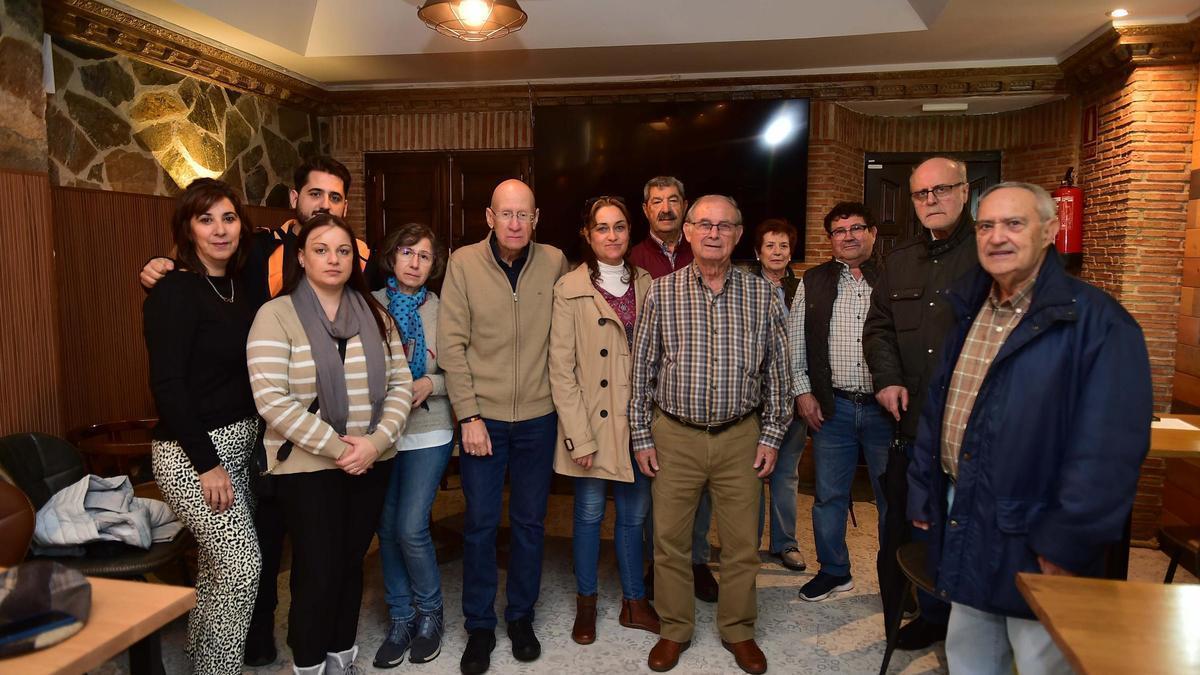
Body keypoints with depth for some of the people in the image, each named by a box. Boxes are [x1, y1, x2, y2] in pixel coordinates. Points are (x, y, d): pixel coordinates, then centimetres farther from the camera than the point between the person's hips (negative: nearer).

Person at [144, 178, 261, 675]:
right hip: (192, 452, -7)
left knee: (218, 564, 15)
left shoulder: (238, 289, 9)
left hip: (238, 445, 7)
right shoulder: (174, 292, -13)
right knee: (242, 565, -4)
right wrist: (206, 463, -18)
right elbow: (167, 384, -18)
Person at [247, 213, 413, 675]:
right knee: (318, 572, 2)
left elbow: (400, 383, 3)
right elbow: (271, 399, -16)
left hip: (372, 463, 4)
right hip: (307, 466, -4)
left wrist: (376, 441, -12)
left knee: (351, 564, 14)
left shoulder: (375, 315, 6)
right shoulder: (276, 315, -8)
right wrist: (335, 447, -18)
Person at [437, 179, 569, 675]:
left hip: (538, 416, 2)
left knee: (529, 521, 13)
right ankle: (479, 626, 25)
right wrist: (468, 415, -10)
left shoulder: (554, 262, -2)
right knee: (481, 523, 6)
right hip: (483, 416, -1)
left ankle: (521, 616, 32)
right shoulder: (463, 262, -6)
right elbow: (451, 345, -7)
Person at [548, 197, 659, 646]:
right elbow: (561, 369, -8)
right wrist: (579, 435, -13)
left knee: (634, 514, 13)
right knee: (589, 513, 9)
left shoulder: (645, 285, 6)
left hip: (638, 421, 3)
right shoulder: (570, 289, -6)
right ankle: (586, 604, 29)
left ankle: (634, 603, 30)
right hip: (592, 422, -3)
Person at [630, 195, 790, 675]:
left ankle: (738, 630, 31)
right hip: (674, 436, 0)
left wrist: (772, 435, 1)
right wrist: (641, 437, 0)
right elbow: (641, 369, 1)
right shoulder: (661, 292, -3)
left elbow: (777, 370, 5)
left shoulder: (762, 295, 0)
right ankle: (675, 630, 29)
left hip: (740, 437, 1)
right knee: (670, 541, 9)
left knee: (741, 543, 10)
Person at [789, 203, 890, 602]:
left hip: (885, 406, -1)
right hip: (832, 407, 2)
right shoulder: (813, 283, 7)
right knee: (829, 494, 10)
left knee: (892, 495, 9)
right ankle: (833, 571, 27)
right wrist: (803, 391, 2)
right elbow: (794, 341, 8)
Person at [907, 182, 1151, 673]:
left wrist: (1068, 544, -20)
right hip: (963, 529, 7)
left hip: (1035, 546, -7)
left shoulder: (1096, 322, -16)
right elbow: (936, 410, 13)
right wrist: (922, 496, 11)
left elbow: (1109, 449, -21)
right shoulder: (970, 312, 8)